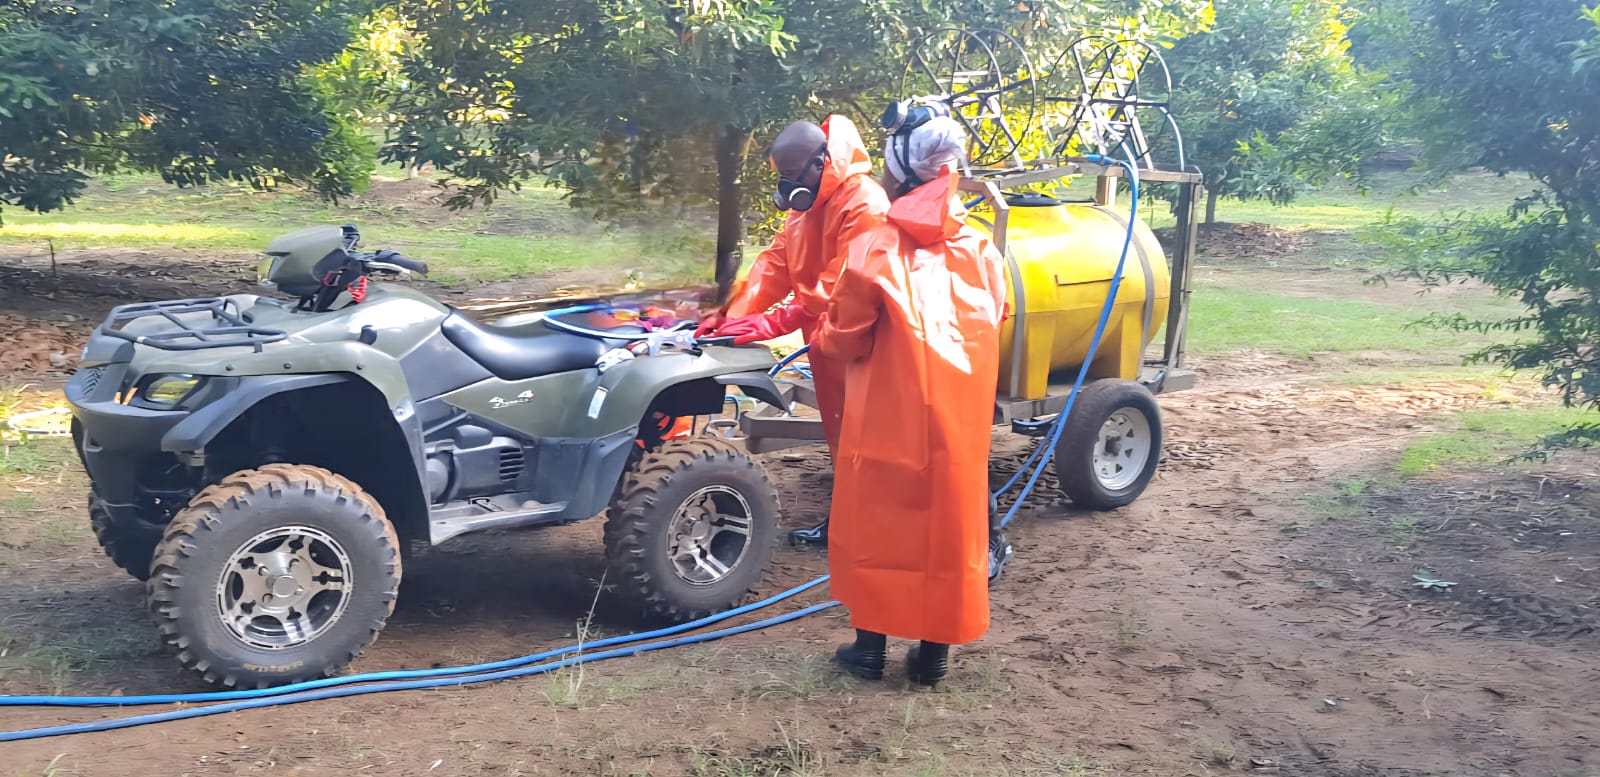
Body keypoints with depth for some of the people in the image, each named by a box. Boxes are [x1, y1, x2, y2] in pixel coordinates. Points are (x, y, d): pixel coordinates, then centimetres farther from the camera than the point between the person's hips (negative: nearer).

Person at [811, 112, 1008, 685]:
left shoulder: (875, 252, -11)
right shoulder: (981, 251, 0)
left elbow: (844, 340, -6)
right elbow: (993, 323, 7)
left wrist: (818, 332, 16)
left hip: (889, 417, -3)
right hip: (960, 417, 3)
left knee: (874, 523, 11)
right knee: (948, 524, 12)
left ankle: (870, 646, 19)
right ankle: (934, 652, 19)